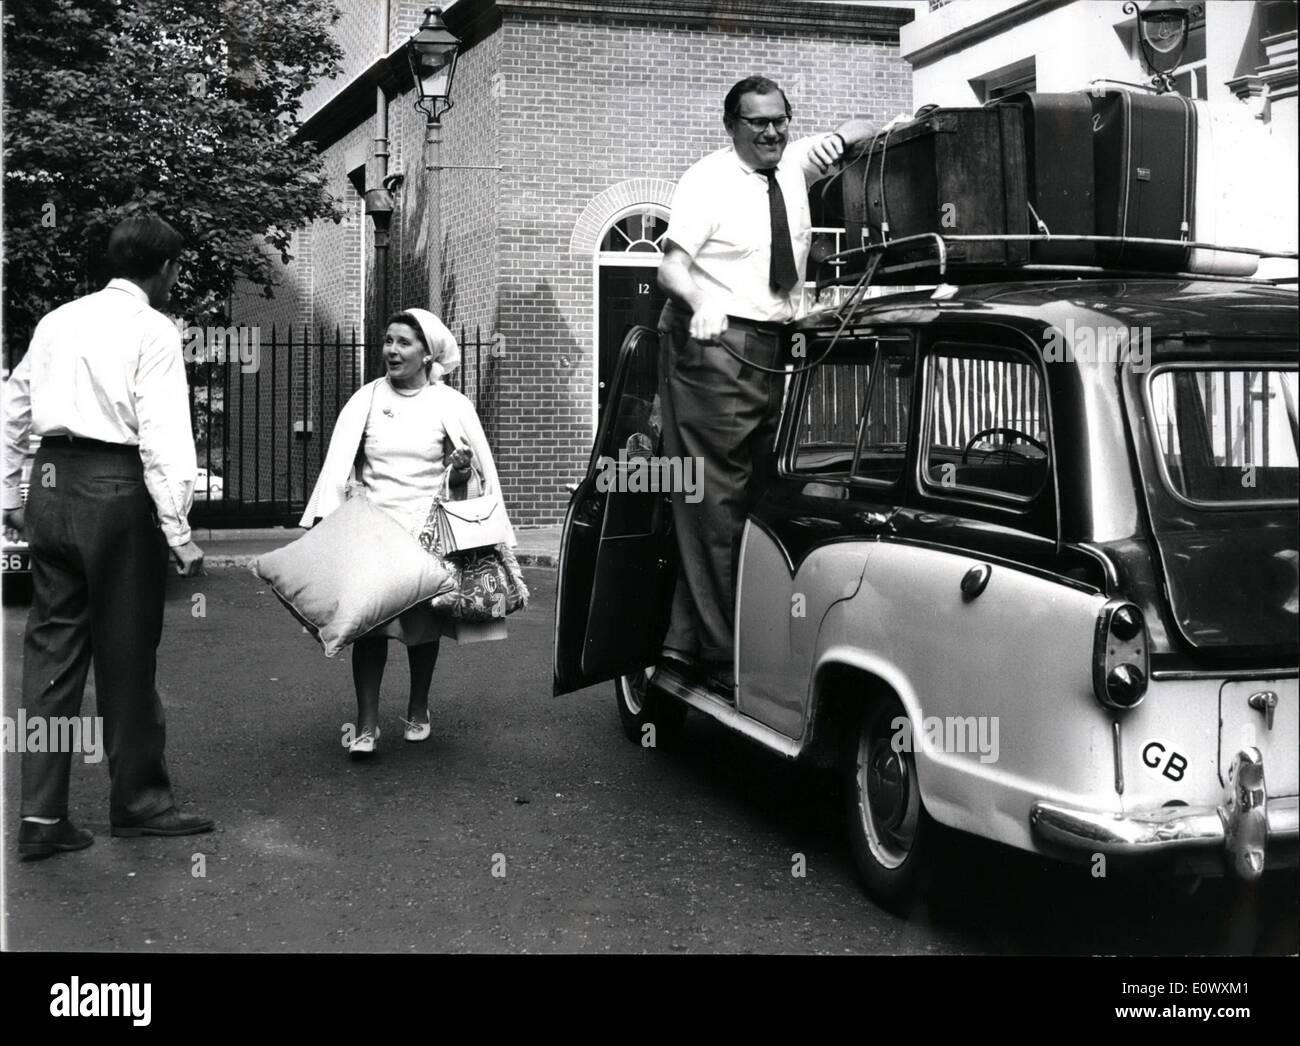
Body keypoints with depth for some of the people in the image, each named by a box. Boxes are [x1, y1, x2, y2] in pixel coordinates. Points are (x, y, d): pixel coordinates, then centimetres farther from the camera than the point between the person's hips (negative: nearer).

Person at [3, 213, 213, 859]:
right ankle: (137, 801, 17)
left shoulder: (58, 320, 14)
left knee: (52, 647, 9)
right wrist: (178, 532, -14)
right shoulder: (153, 331, -6)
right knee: (126, 653, 4)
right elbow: (162, 435, -14)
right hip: (115, 490, -6)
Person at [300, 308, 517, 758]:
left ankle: (418, 711, 27)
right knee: (368, 622, -8)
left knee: (423, 622, 8)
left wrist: (462, 470, -13)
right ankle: (366, 724, -4)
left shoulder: (451, 405, 4)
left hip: (428, 528, 0)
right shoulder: (366, 400, 5)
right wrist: (324, 516, -13)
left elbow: (481, 465, 10)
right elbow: (338, 461, 0)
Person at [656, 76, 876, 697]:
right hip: (717, 344, -8)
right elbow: (671, 265, -16)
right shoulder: (709, 182, -7)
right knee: (717, 503, -9)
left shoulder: (791, 167, 12)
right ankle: (720, 658, -7)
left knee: (757, 494, 6)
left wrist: (839, 139, 0)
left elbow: (864, 129, 24)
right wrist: (703, 303, -38)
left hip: (778, 346, 8)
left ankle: (686, 639, 12)